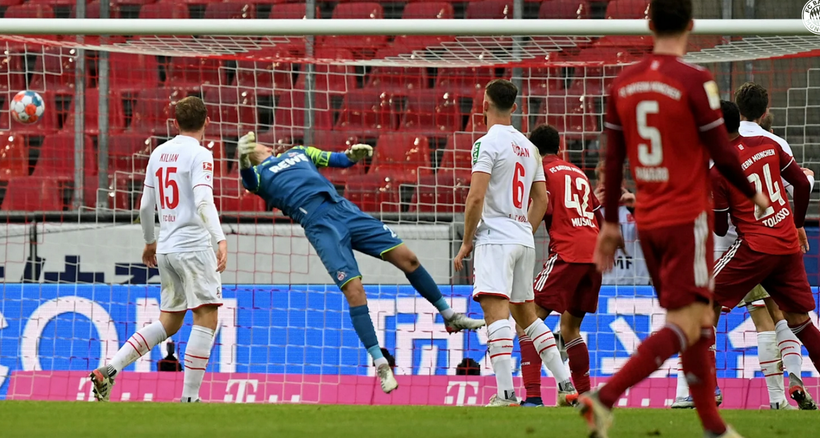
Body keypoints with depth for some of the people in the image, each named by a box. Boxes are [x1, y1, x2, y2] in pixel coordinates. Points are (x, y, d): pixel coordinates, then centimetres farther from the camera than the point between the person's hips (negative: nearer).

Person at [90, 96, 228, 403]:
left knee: (168, 323, 15)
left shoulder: (159, 153, 13)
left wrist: (149, 241, 31)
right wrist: (220, 239, -32)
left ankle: (109, 370, 3)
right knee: (206, 320, -4)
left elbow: (146, 206, 17)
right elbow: (203, 202, -23)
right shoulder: (199, 155, -8)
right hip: (193, 247, -8)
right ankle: (189, 399, -10)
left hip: (165, 250, 8)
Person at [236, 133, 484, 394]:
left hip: (345, 209, 5)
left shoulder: (298, 153, 29)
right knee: (354, 290, -17)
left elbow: (339, 160, 30)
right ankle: (380, 365, -10)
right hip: (319, 224, -5)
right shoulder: (257, 174, 12)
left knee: (407, 258, 1)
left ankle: (450, 317, 18)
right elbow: (247, 178, -11)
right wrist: (243, 160, -34)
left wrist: (352, 155, 6)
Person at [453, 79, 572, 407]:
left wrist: (466, 243, -6)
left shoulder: (487, 143, -8)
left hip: (495, 238, -8)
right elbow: (542, 201, 19)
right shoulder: (528, 147, 16)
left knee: (496, 311, -15)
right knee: (526, 313, 17)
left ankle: (506, 393, -26)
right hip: (524, 240, 8)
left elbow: (476, 198, -15)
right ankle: (566, 384, 15)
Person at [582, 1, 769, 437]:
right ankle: (605, 397, -23)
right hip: (687, 219, -7)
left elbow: (612, 159, 9)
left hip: (647, 221, 7)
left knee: (698, 321, 15)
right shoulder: (695, 81, -13)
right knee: (687, 325, -7)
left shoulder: (624, 82, 5)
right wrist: (753, 193, 9)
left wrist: (610, 222, 16)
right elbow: (722, 154, -8)